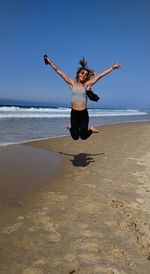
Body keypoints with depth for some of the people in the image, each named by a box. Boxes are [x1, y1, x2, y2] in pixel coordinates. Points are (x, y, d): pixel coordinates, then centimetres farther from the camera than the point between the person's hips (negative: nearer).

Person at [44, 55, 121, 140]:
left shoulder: (87, 84, 4)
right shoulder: (72, 83, 4)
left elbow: (100, 75, 1)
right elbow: (59, 71, 3)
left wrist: (112, 68, 2)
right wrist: (50, 62, 1)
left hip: (84, 113, 0)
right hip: (74, 113, 0)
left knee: (83, 137, 2)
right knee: (75, 137, 6)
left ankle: (90, 130, 37)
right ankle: (72, 128, 42)